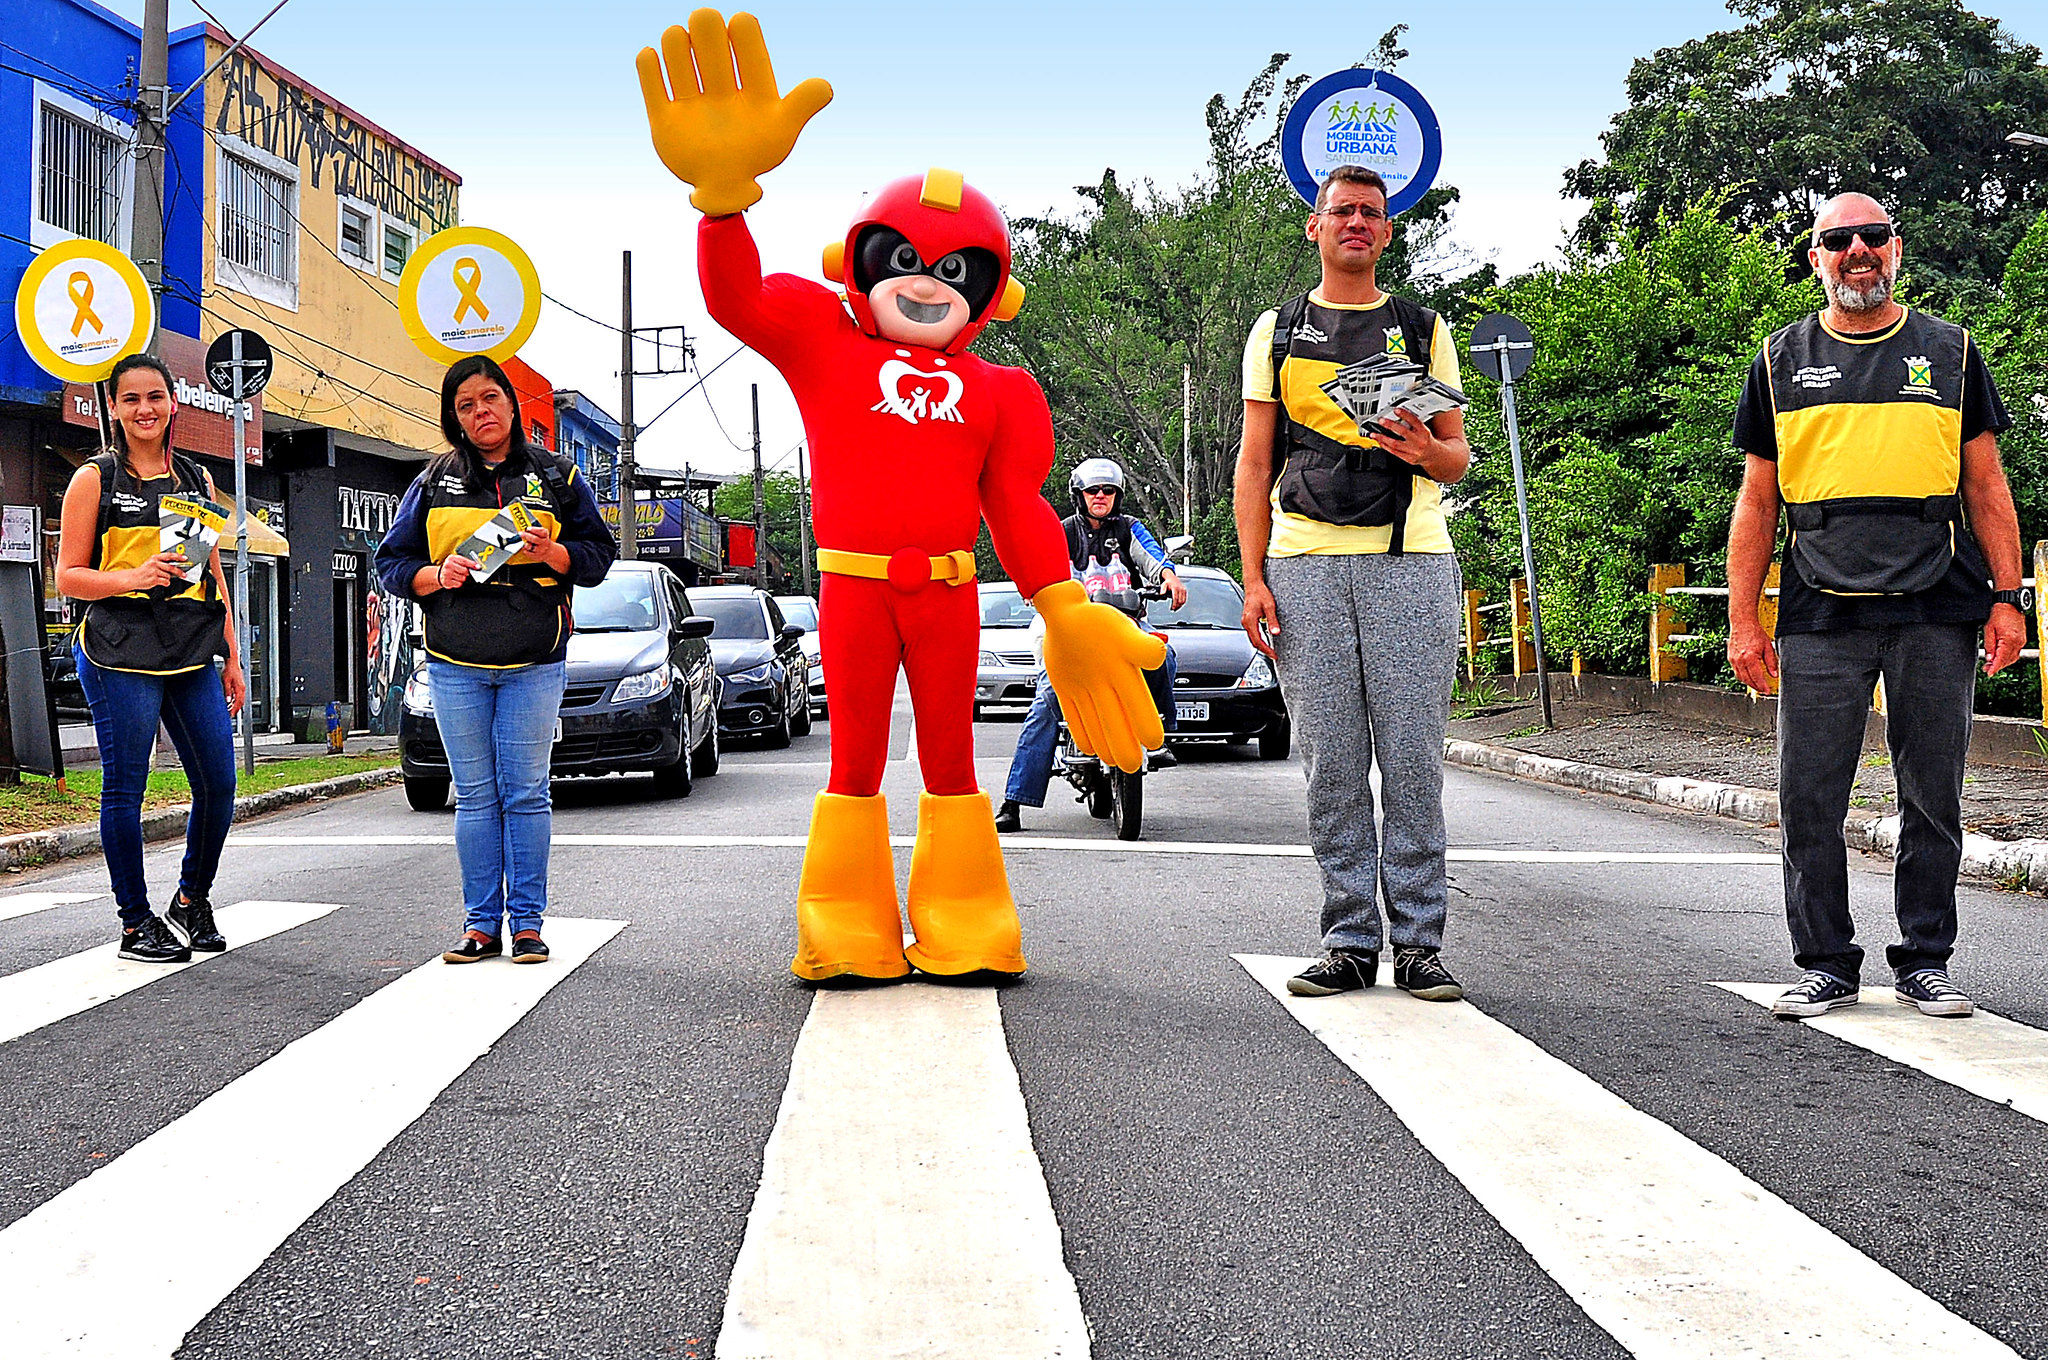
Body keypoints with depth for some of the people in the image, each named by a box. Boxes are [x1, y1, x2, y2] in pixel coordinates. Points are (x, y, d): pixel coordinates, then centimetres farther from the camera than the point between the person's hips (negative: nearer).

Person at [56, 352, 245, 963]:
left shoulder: (196, 478, 16)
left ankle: (192, 901, 22)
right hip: (121, 654, -4)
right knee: (125, 788, -1)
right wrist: (133, 578, -17)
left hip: (193, 655, 4)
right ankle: (136, 923, 10)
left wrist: (231, 659, 16)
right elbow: (68, 576, 1)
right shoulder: (95, 479, 3)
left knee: (219, 784, 1)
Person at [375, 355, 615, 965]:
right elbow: (391, 561, 11)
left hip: (533, 663, -1)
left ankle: (527, 922, 4)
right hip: (455, 664, 2)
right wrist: (436, 575, -9)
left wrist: (550, 552, -13)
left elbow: (598, 555, 7)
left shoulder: (556, 477, 7)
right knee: (475, 797, 4)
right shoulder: (433, 483, 11)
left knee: (525, 793, -3)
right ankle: (481, 924, 9)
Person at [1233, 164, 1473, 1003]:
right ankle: (1349, 941, 7)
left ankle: (1418, 942, 4)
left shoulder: (1422, 329, 16)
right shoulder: (1277, 331, 15)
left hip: (1411, 563, 0)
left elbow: (1459, 458, 15)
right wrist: (1253, 578, 1)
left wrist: (1427, 450, -10)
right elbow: (1255, 462, 11)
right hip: (1305, 564, 0)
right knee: (1332, 763, 0)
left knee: (1412, 759, -3)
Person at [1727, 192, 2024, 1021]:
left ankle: (1925, 961, 16)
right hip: (1820, 617, 0)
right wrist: (1743, 620, 3)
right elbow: (1757, 502, 11)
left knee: (1933, 798, 4)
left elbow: (1986, 486, 11)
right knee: (1810, 799, -1)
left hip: (1937, 612, 0)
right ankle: (1826, 964, 11)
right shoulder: (1782, 361, 12)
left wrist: (2008, 597, 1)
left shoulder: (1950, 352, 12)